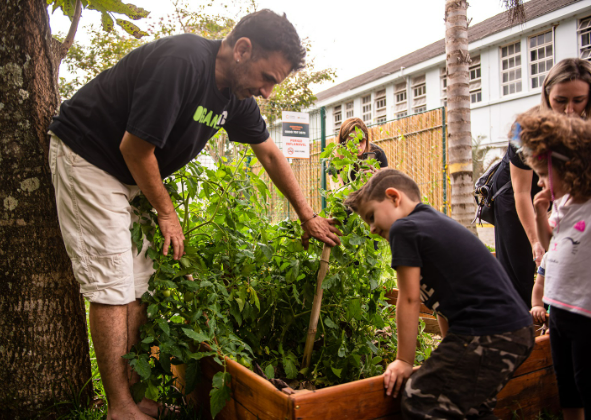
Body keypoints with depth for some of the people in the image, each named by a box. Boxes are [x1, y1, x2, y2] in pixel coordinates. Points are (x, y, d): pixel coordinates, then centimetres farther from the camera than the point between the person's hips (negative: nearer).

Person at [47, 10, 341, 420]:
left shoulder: (237, 94, -2)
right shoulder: (181, 63, -29)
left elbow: (271, 156, 7)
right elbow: (134, 146, -24)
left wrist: (309, 217, 9)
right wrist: (166, 212, -10)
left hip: (130, 174, 8)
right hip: (86, 156, -8)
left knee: (138, 286, 7)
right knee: (113, 286, -8)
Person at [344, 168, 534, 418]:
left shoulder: (403, 228, -8)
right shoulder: (438, 224, 19)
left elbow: (409, 300, -8)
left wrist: (404, 361, 2)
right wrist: (449, 353, 26)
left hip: (486, 335, -10)